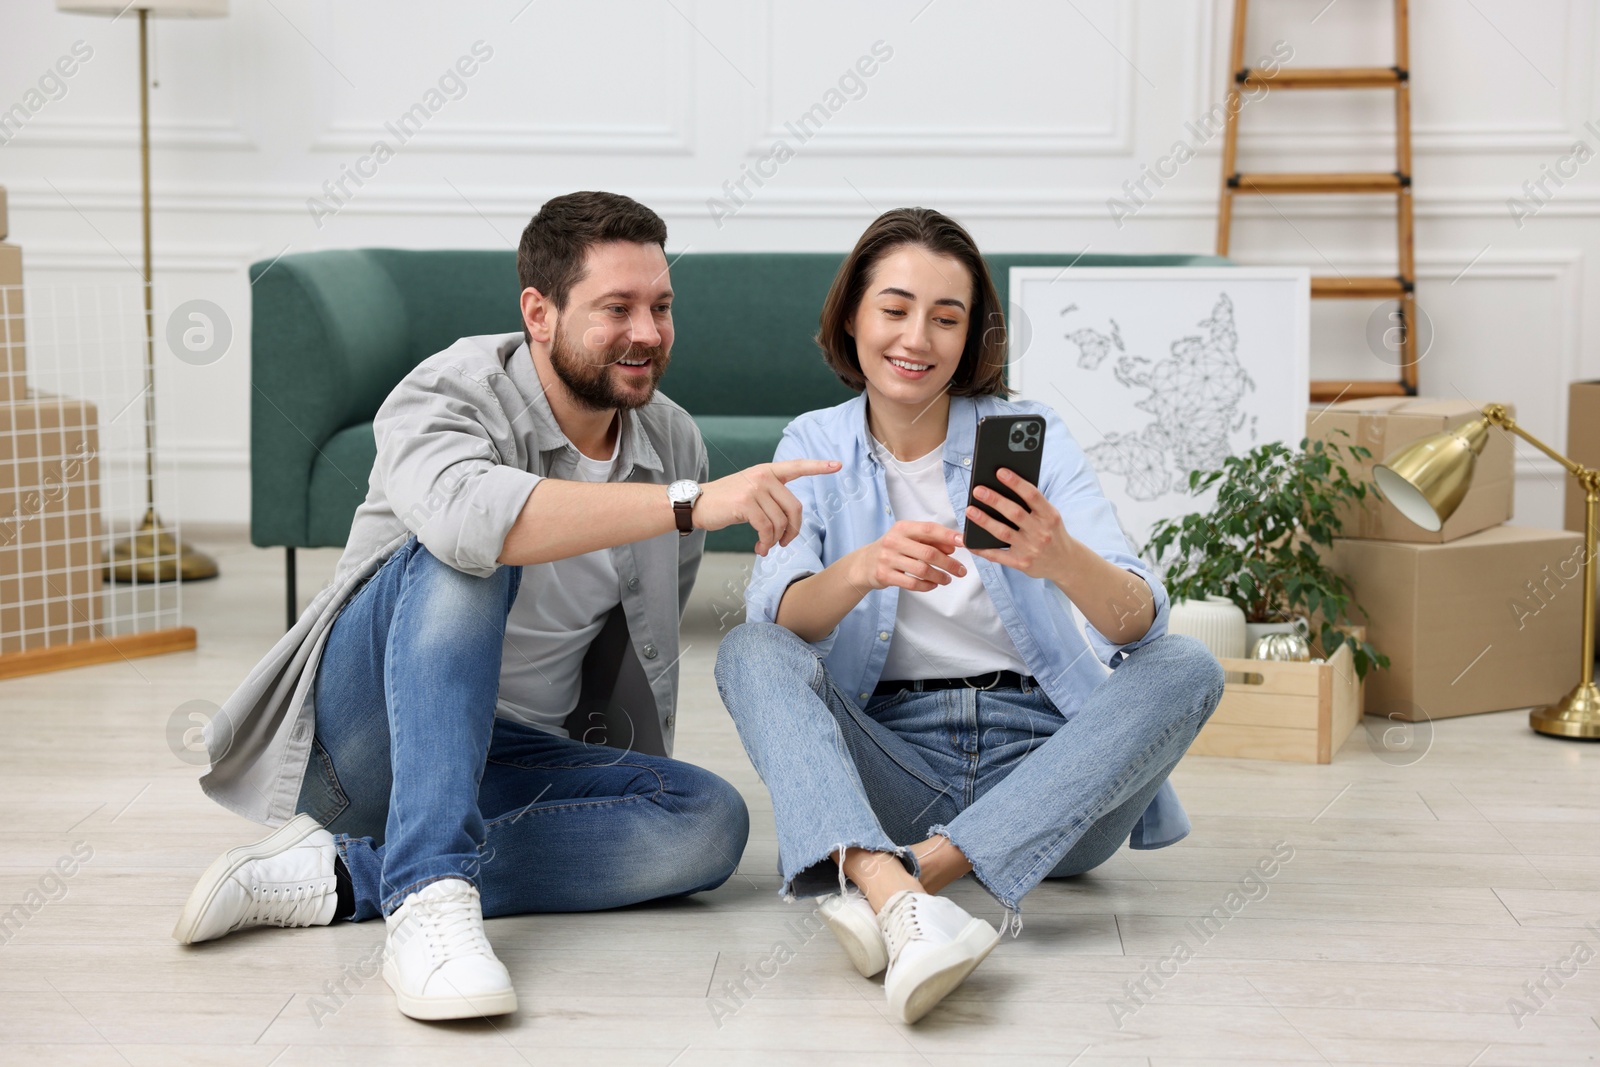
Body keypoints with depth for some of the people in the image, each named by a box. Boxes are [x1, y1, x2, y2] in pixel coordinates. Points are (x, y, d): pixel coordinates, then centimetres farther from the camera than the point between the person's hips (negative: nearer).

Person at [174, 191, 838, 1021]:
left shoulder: (673, 443, 2)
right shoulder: (451, 392, -16)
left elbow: (651, 635, 17)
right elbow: (466, 512, -42)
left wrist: (640, 786, 19)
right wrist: (692, 504, -44)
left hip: (510, 761, 6)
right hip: (366, 726, -5)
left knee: (709, 821, -22)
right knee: (463, 555, -32)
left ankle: (341, 876, -25)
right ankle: (427, 898, -43)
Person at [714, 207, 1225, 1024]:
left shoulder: (1028, 434, 2)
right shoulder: (816, 446, 6)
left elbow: (1141, 625, -12)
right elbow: (777, 614, -13)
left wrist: (1063, 560, -36)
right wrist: (861, 570, -36)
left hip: (1037, 757, 0)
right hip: (888, 757, 0)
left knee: (1187, 668, -24)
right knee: (749, 652, -24)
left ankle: (920, 866, -37)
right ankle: (891, 894, -51)